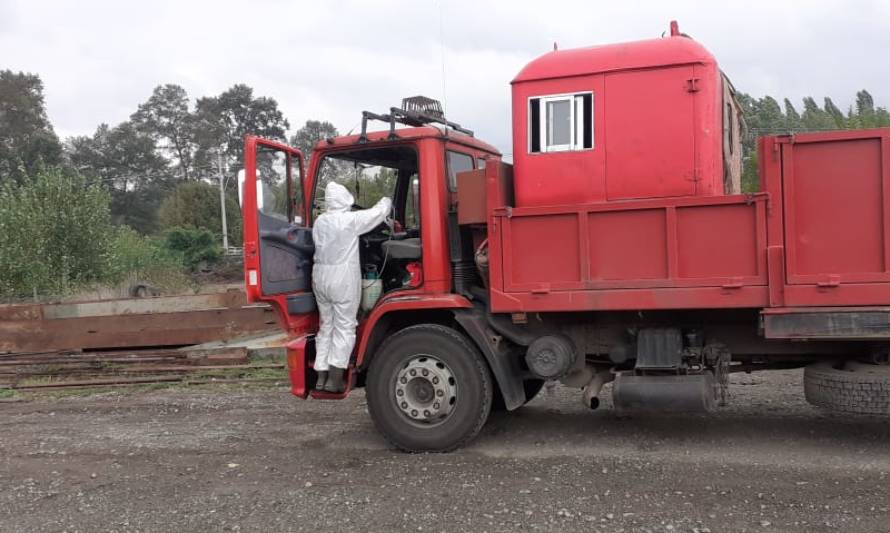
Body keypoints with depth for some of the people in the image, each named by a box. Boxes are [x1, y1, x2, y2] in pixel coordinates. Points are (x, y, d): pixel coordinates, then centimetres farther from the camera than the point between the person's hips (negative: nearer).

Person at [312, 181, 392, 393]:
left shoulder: (319, 221, 5)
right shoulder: (351, 220, -12)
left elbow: (320, 245, 13)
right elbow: (378, 213, -3)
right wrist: (386, 201, 19)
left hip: (320, 277, 6)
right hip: (343, 280, -6)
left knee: (326, 326, 15)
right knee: (344, 328, 1)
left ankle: (321, 377, 15)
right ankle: (334, 379, -2)